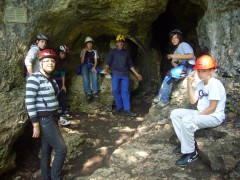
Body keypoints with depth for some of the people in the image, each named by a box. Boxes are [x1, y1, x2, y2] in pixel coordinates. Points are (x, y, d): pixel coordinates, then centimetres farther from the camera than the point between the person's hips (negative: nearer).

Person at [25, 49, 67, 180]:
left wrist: (57, 119, 16)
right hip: (43, 120, -8)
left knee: (47, 150, 15)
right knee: (61, 148, -5)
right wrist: (36, 125, -19)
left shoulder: (51, 80, 11)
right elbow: (29, 102, -18)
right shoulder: (34, 78, -14)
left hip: (51, 118, 8)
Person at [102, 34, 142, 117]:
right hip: (116, 74, -2)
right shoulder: (112, 52, 8)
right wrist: (105, 69, -21)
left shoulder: (126, 53, 17)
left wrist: (136, 74, 18)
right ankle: (119, 107, 5)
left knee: (125, 92, -4)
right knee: (116, 90, -9)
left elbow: (130, 65, 21)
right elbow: (108, 62, -1)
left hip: (125, 75, 2)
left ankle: (127, 110, -6)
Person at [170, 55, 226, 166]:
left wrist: (197, 116, -16)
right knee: (175, 113, 2)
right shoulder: (200, 83, 7)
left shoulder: (215, 84, -19)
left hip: (214, 117, -9)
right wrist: (189, 84, -6)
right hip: (201, 114, 9)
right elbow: (193, 101, 2)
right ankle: (185, 143, 5)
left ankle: (191, 153, -15)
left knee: (186, 120, -32)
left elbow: (212, 108, -21)